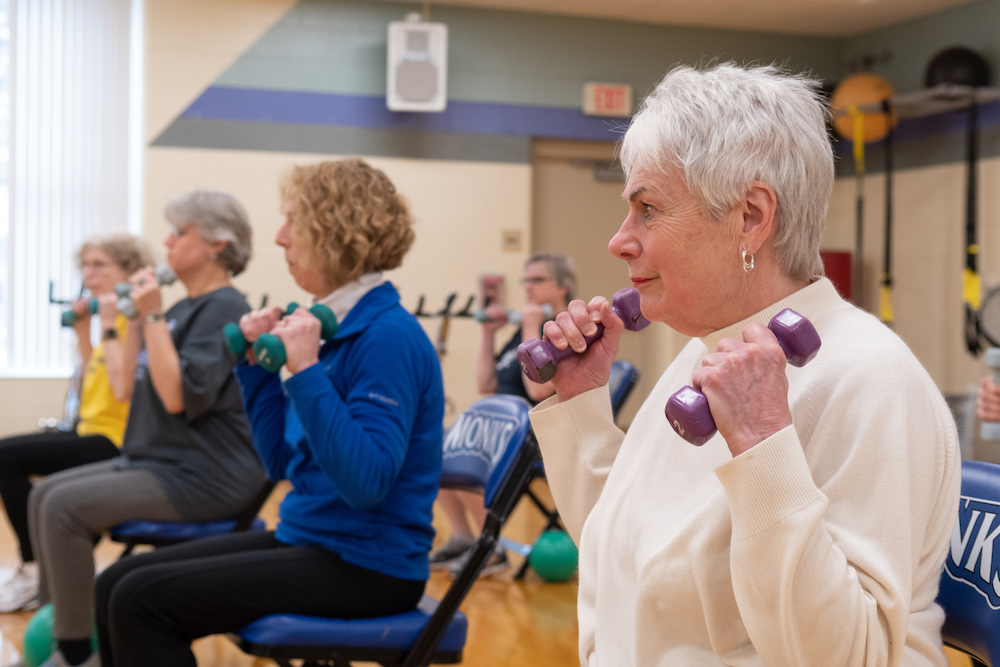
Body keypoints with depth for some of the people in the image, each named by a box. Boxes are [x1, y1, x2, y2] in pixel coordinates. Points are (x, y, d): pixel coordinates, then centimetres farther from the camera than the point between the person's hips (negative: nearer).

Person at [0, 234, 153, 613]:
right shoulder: (117, 320, 14)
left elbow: (122, 389, -27)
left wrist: (108, 328, -21)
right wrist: (82, 329, 15)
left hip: (114, 440, -10)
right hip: (93, 431, 10)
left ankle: (34, 574, -6)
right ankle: (33, 568, 11)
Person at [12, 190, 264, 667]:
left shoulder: (224, 308, -13)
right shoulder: (185, 307, 15)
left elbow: (178, 395, -24)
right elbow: (132, 383, 16)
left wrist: (154, 316, -21)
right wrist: (136, 318, 9)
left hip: (203, 476, -10)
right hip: (155, 461, 10)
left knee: (64, 507, -19)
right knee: (44, 494, 5)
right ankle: (57, 624, 14)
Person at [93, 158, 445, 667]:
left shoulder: (390, 337, -18)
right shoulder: (338, 326, 10)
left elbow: (366, 482, -27)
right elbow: (281, 461, 14)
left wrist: (305, 371, -26)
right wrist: (256, 363, 6)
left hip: (366, 565, -9)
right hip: (306, 538, 9)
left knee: (142, 601, -14)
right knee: (116, 584, 4)